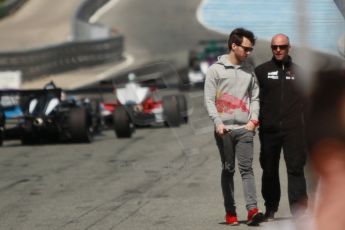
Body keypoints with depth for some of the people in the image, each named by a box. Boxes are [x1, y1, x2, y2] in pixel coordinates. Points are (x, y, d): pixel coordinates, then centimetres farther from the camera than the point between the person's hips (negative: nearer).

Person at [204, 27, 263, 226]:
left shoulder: (249, 70, 12)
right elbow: (209, 99, -2)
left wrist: (253, 119, -2)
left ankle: (253, 210, -18)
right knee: (228, 170, 4)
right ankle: (230, 211, 9)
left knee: (246, 168, -8)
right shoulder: (216, 69, 2)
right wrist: (218, 122, -13)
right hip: (224, 129, -2)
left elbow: (255, 97, 14)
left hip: (244, 129, 2)